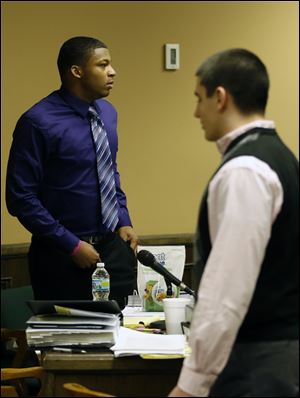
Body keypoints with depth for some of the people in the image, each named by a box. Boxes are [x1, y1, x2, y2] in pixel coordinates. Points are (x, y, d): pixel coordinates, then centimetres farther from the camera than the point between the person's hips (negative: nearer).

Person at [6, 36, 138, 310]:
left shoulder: (106, 113, 7)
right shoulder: (38, 122, -15)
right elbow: (21, 197, -16)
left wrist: (124, 221, 7)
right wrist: (72, 245, -17)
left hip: (113, 245, 6)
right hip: (61, 255, -6)